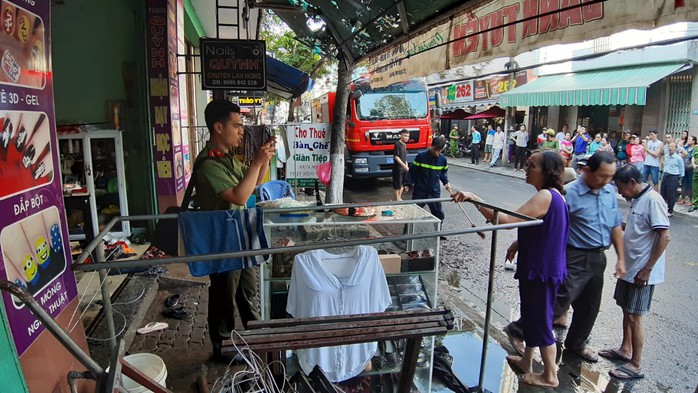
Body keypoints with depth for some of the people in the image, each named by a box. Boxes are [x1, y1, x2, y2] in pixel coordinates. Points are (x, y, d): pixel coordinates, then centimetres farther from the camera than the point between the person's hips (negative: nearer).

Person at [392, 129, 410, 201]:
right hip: (398, 168, -8)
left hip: (404, 168, 8)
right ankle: (397, 200, 7)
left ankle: (399, 198, 28)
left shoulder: (405, 145, 12)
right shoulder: (397, 144, -14)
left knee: (403, 184, 15)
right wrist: (403, 165, -25)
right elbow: (396, 156, -19)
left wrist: (406, 166, 18)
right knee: (397, 185, -1)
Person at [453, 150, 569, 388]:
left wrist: (475, 199, -34)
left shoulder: (545, 196, -26)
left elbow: (506, 220, -34)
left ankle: (550, 375, 22)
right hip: (537, 266, 10)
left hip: (542, 270, -10)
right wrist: (519, 243, 11)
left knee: (541, 320, 5)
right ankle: (527, 360, 39)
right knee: (530, 315, 22)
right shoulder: (550, 195, 8)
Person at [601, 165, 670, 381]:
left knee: (634, 317, -1)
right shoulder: (637, 200, 9)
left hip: (642, 272, -9)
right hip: (629, 267, 9)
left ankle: (636, 366, 12)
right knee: (626, 310, 19)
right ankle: (625, 350, 36)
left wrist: (647, 269, -22)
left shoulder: (653, 200, -19)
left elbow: (664, 236, -22)